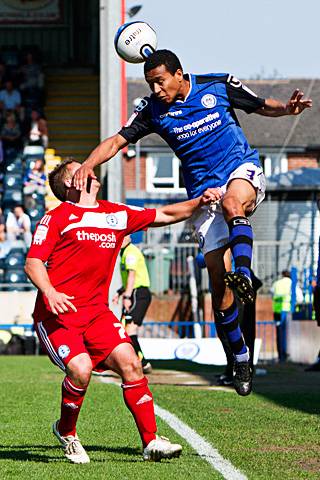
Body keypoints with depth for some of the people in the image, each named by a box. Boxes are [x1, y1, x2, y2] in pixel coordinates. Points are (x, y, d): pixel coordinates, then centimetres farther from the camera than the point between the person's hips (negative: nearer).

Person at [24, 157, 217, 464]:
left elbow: (164, 216, 21)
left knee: (129, 363, -13)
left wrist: (199, 202, 7)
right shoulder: (57, 217, -2)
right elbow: (32, 262, -7)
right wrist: (50, 292, -24)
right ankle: (65, 432, 4)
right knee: (80, 368, -24)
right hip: (57, 313, -5)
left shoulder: (117, 214, 15)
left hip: (96, 310, 5)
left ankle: (151, 441, -8)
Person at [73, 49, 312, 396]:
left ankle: (244, 276, -55)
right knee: (218, 279, -5)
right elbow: (117, 140, -4)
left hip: (242, 171, -1)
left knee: (231, 203, -40)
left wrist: (287, 108, -12)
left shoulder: (218, 85, -3)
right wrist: (88, 164, -21)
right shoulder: (152, 110, -1)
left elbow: (261, 106, 8)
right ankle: (240, 360, 7)